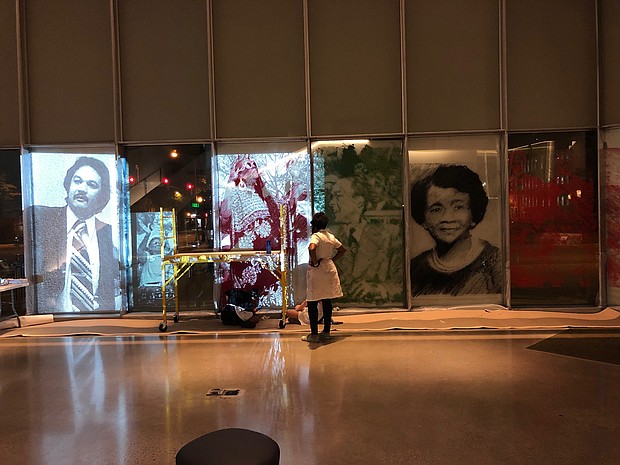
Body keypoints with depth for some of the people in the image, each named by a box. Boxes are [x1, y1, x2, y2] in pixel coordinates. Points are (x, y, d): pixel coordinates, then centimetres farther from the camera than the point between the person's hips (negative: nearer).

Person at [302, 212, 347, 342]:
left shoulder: (316, 236, -12)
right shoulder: (331, 236, 10)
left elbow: (312, 248, -32)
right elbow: (343, 250, 20)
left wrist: (315, 262, -19)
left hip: (317, 272, -7)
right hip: (329, 270, 7)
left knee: (312, 303, 0)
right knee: (327, 302, 11)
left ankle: (314, 334, 2)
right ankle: (326, 331, 17)